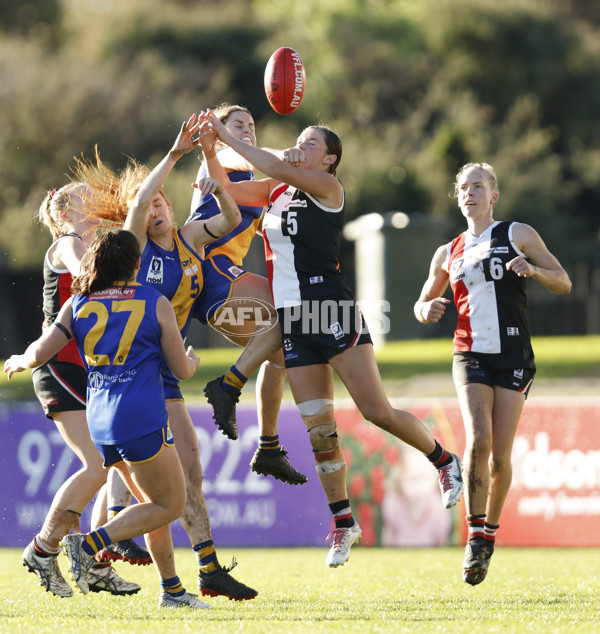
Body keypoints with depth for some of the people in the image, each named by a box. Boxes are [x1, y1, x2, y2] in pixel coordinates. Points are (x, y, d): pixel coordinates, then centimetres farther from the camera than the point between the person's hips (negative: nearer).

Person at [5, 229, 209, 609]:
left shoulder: (77, 304, 8)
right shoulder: (156, 303, 0)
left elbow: (39, 354, 4)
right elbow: (182, 370, 6)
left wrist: (18, 362, 26)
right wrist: (193, 361, 29)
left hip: (99, 421, 6)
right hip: (141, 420, -6)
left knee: (156, 502, 17)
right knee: (170, 504, 2)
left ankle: (172, 590, 17)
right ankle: (89, 545, -12)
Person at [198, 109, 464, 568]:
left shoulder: (327, 186, -5)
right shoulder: (277, 191, 15)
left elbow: (278, 169, -20)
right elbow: (225, 187, 15)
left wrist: (230, 137, -15)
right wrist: (210, 149, -3)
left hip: (333, 313, -6)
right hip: (294, 321, 6)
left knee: (377, 411, -8)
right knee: (318, 426, 3)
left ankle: (444, 460, 14)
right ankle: (343, 521, 10)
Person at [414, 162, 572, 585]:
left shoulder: (518, 235, 6)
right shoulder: (448, 254, 15)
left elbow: (564, 283, 5)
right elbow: (422, 304, 26)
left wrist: (532, 269, -15)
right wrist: (429, 309, 1)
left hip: (514, 357, -1)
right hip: (471, 356, 2)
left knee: (500, 454, -4)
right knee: (478, 440, -20)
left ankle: (490, 531, 18)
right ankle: (475, 535, -13)